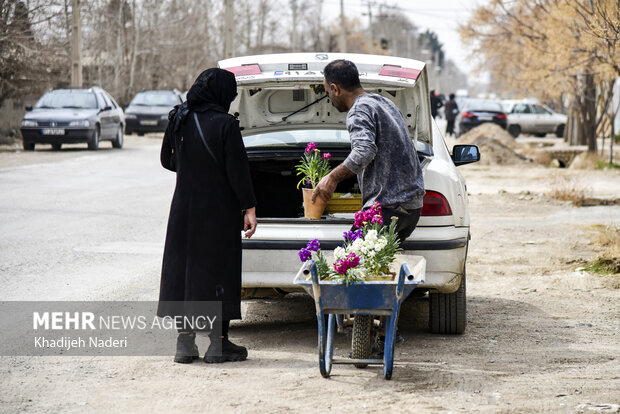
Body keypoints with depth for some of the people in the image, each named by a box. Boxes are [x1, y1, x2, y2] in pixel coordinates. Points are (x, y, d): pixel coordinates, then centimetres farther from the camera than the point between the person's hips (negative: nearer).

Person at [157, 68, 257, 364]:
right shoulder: (225, 125, -15)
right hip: (219, 211, -4)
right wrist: (249, 207, -7)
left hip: (184, 207, 4)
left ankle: (185, 340, 10)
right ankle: (218, 342, 6)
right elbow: (238, 170, -14)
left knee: (182, 266, 11)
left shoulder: (179, 120, 0)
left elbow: (167, 160, 12)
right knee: (217, 268, 4)